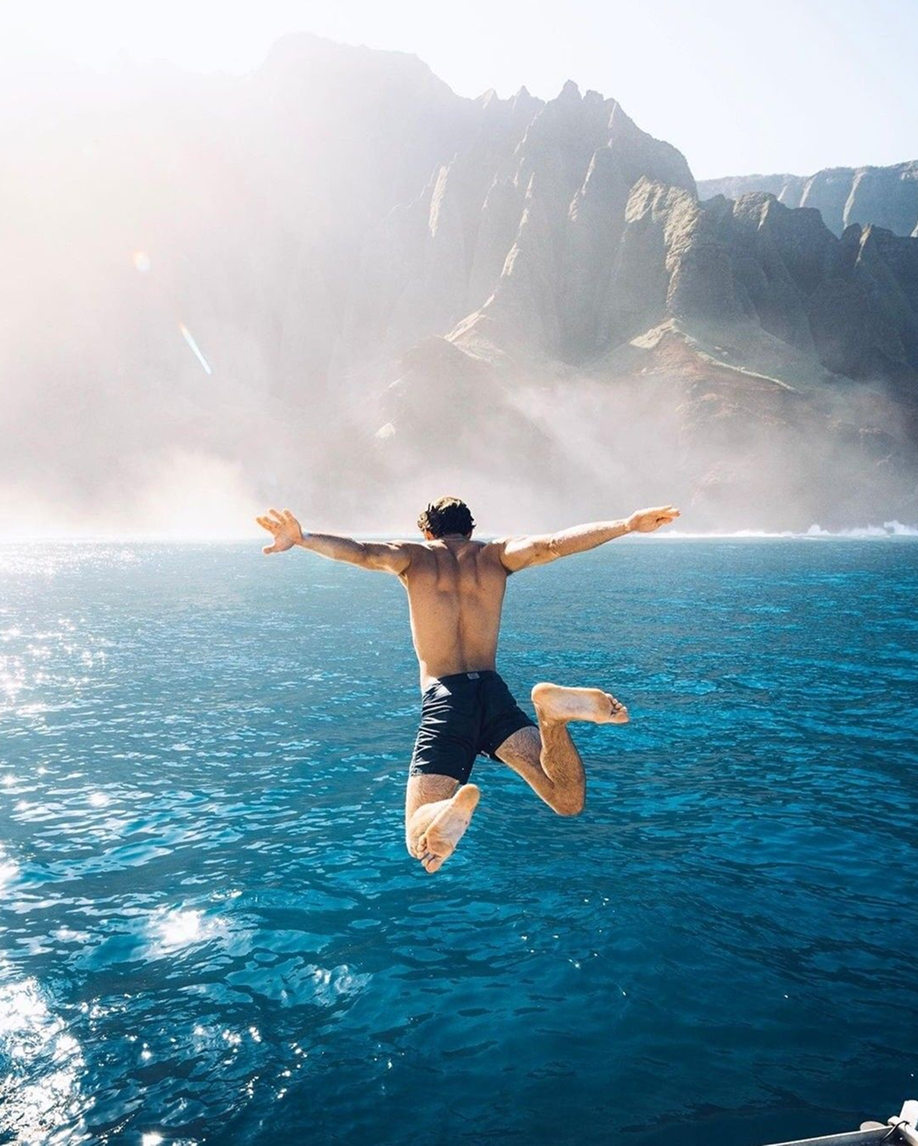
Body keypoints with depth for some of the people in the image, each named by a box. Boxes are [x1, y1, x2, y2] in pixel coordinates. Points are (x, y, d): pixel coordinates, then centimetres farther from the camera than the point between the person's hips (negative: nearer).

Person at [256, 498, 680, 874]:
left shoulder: (415, 555, 11)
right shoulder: (496, 554, 14)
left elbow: (363, 552, -9)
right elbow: (551, 545, -2)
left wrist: (302, 539, -21)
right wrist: (628, 524, -4)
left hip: (442, 700, -1)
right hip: (493, 692, 2)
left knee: (423, 843, -4)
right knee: (568, 800, -2)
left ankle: (457, 803, -42)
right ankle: (551, 713, -30)